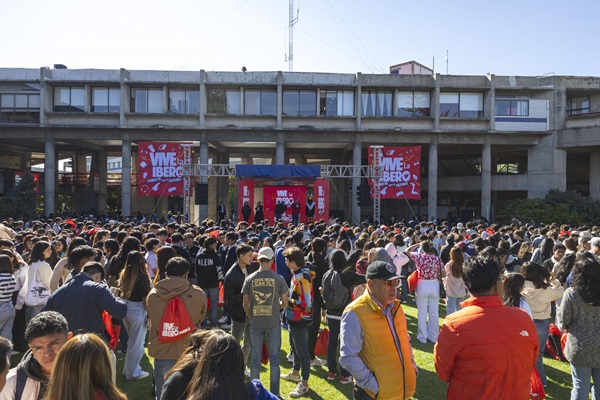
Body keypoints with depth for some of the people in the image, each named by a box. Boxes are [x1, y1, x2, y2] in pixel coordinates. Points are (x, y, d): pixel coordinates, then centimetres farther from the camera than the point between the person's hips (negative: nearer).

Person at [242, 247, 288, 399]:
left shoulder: (250, 279, -5)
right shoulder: (279, 279, -9)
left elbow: (245, 305, 0)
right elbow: (285, 304, -3)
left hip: (255, 324, 1)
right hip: (273, 324, -1)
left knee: (255, 359, 13)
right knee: (274, 359, 11)